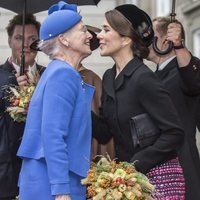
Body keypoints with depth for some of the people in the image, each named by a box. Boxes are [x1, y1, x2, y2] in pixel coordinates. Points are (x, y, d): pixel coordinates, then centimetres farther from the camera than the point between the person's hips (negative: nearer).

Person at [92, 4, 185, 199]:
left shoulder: (144, 79, -17)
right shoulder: (109, 77, 6)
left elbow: (174, 133, -18)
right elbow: (104, 133, 8)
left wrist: (136, 165, -19)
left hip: (157, 177, -7)